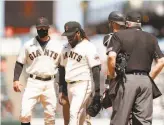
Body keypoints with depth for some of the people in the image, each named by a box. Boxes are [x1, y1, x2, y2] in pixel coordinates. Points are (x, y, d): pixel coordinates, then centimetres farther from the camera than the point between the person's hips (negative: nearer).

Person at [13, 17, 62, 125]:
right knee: (25, 112, -14)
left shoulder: (57, 47, 6)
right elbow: (20, 63, 4)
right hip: (33, 82, -2)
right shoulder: (28, 45, 2)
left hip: (49, 83, 2)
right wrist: (16, 80, -8)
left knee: (50, 115, 7)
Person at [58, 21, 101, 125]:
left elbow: (96, 69, -13)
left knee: (74, 114, -16)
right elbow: (62, 68, 20)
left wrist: (97, 90, -19)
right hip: (70, 85, 7)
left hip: (83, 85, -7)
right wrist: (61, 89, 18)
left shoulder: (88, 47, -10)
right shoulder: (66, 47, 12)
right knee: (80, 116, 11)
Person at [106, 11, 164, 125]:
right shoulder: (151, 38, 13)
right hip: (145, 81, 4)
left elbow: (112, 56, -12)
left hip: (126, 79, -3)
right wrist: (150, 78, 14)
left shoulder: (119, 35, 1)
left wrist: (112, 76, 1)